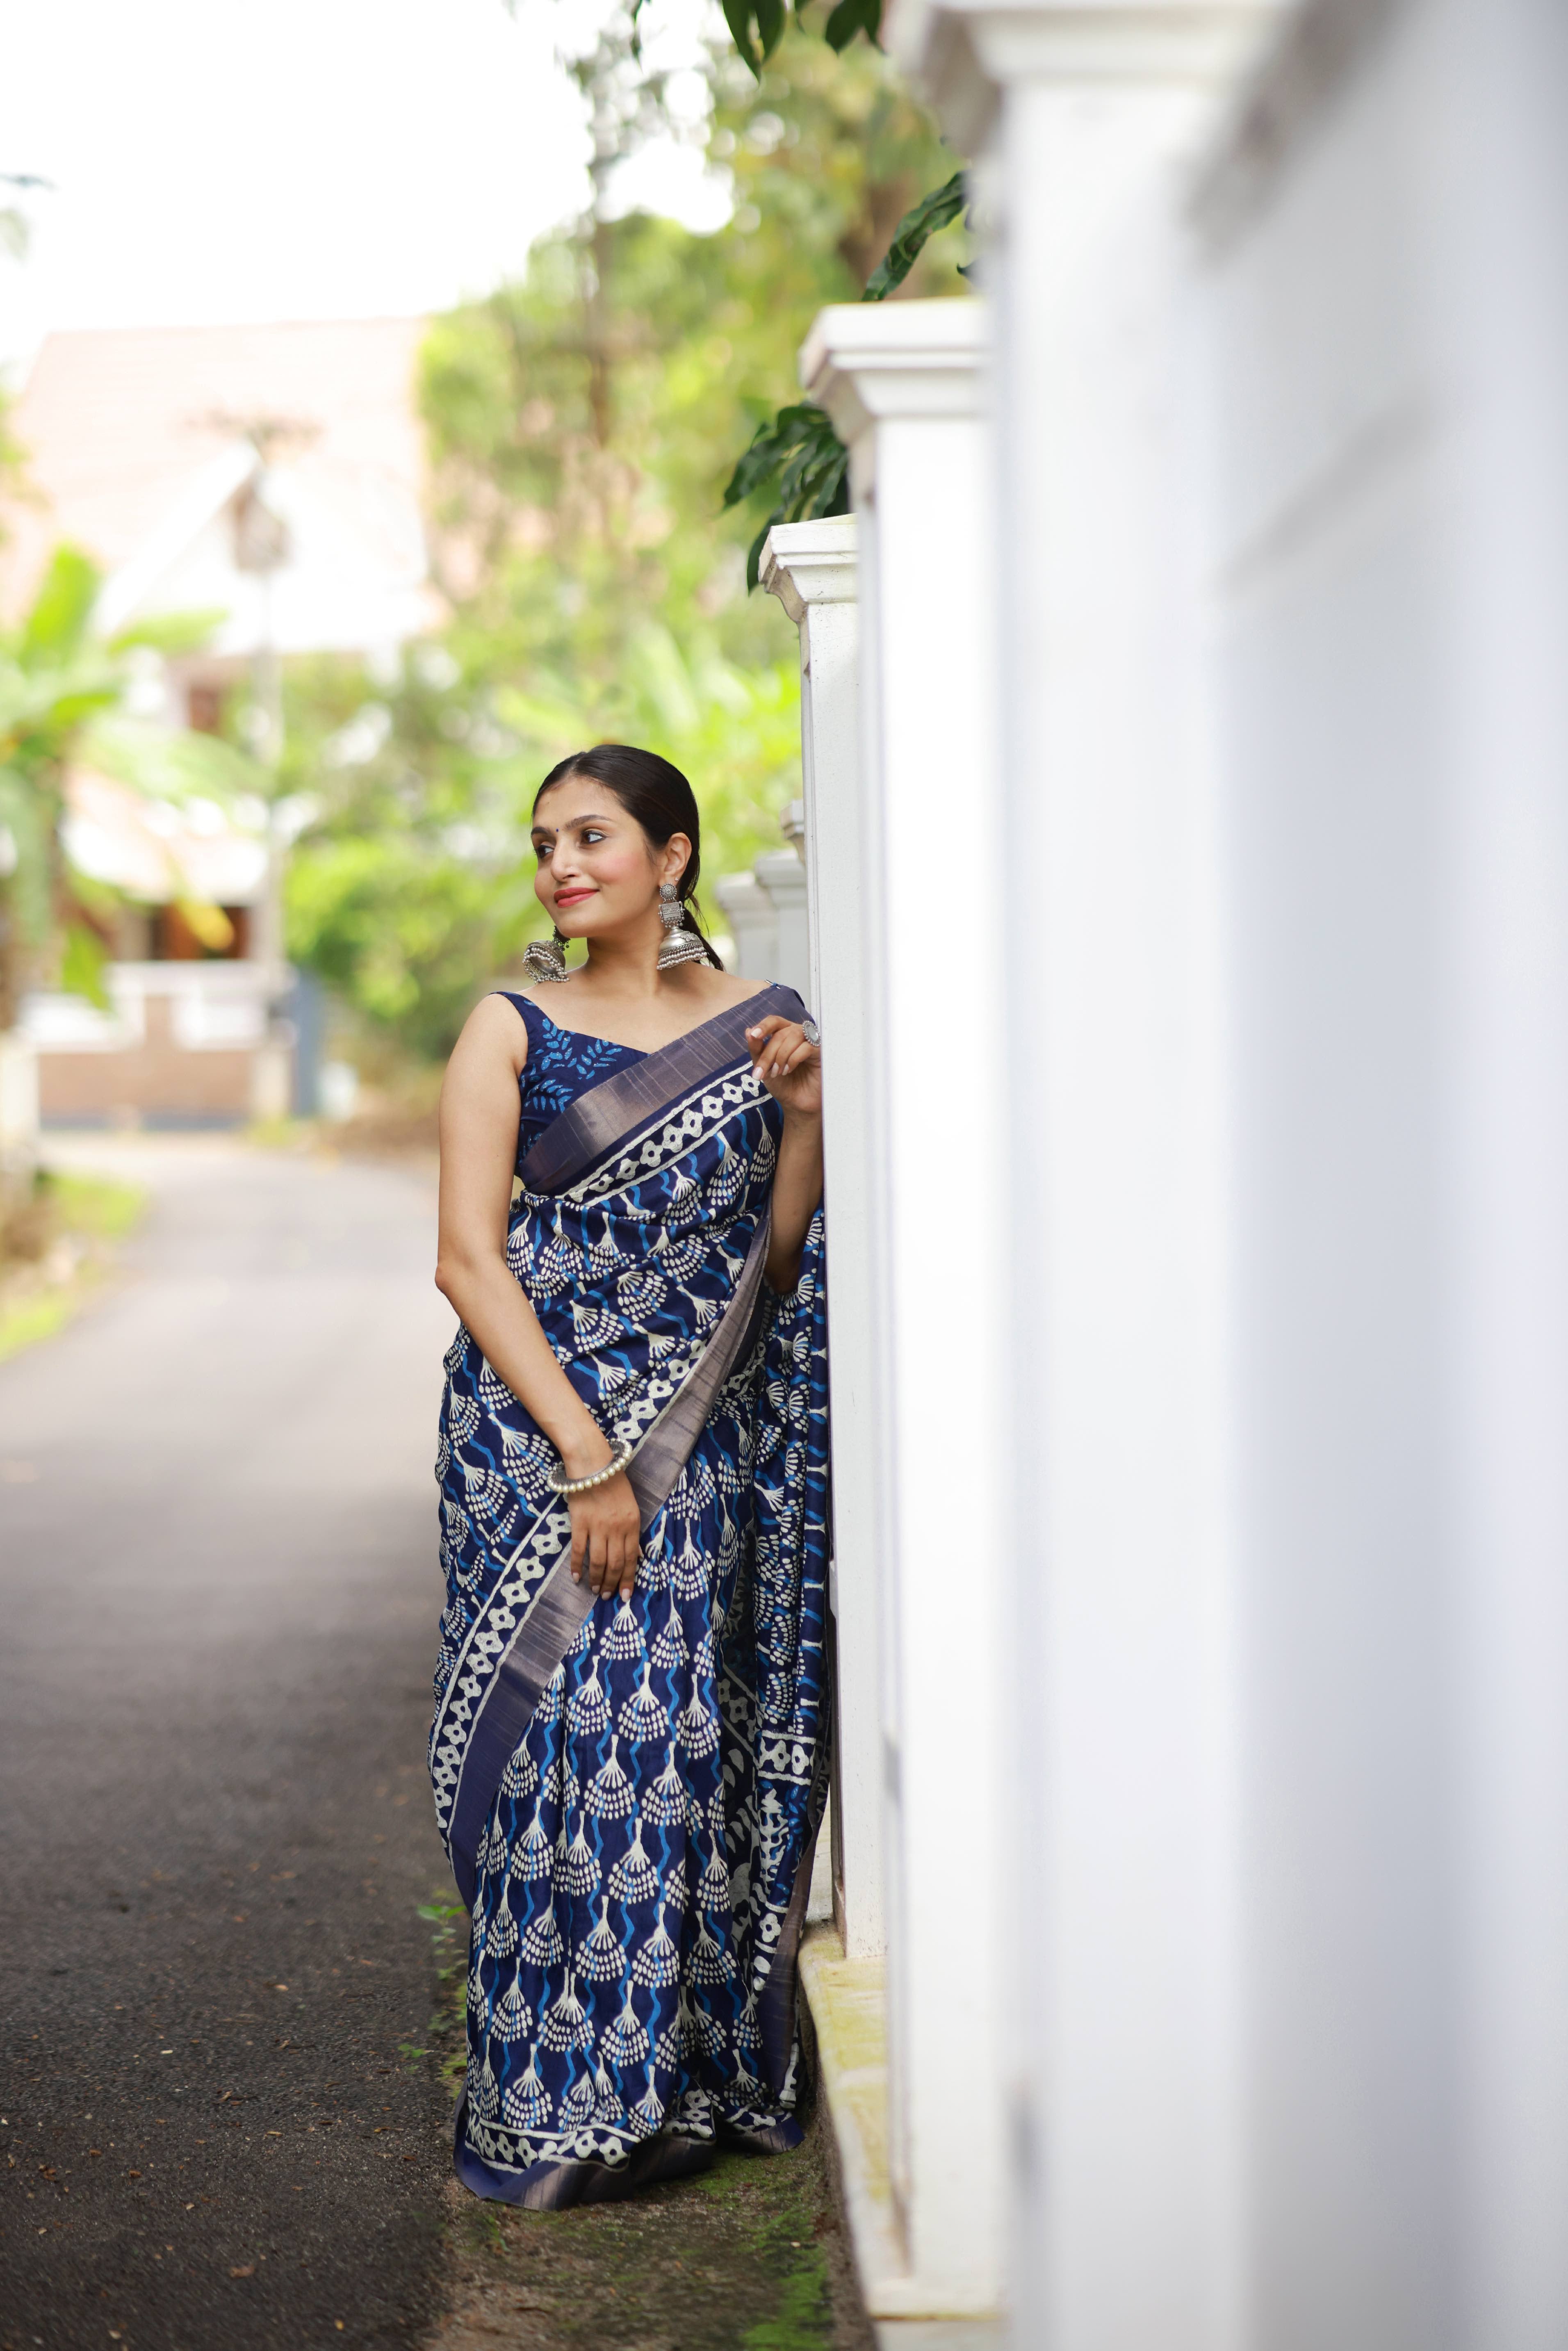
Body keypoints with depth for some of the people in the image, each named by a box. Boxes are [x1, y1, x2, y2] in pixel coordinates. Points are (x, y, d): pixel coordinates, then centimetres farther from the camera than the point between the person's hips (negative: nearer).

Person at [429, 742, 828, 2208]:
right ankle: (560, 2108, 0)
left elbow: (782, 1264, 6)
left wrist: (806, 1113, -9)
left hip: (705, 1445, 3)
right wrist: (588, 1458, -14)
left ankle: (700, 2075, 13)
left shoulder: (759, 1028, 8)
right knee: (566, 1734, -7)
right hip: (534, 1429, -2)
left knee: (691, 1741, 2)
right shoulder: (513, 1028, 0)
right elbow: (470, 1260, -7)